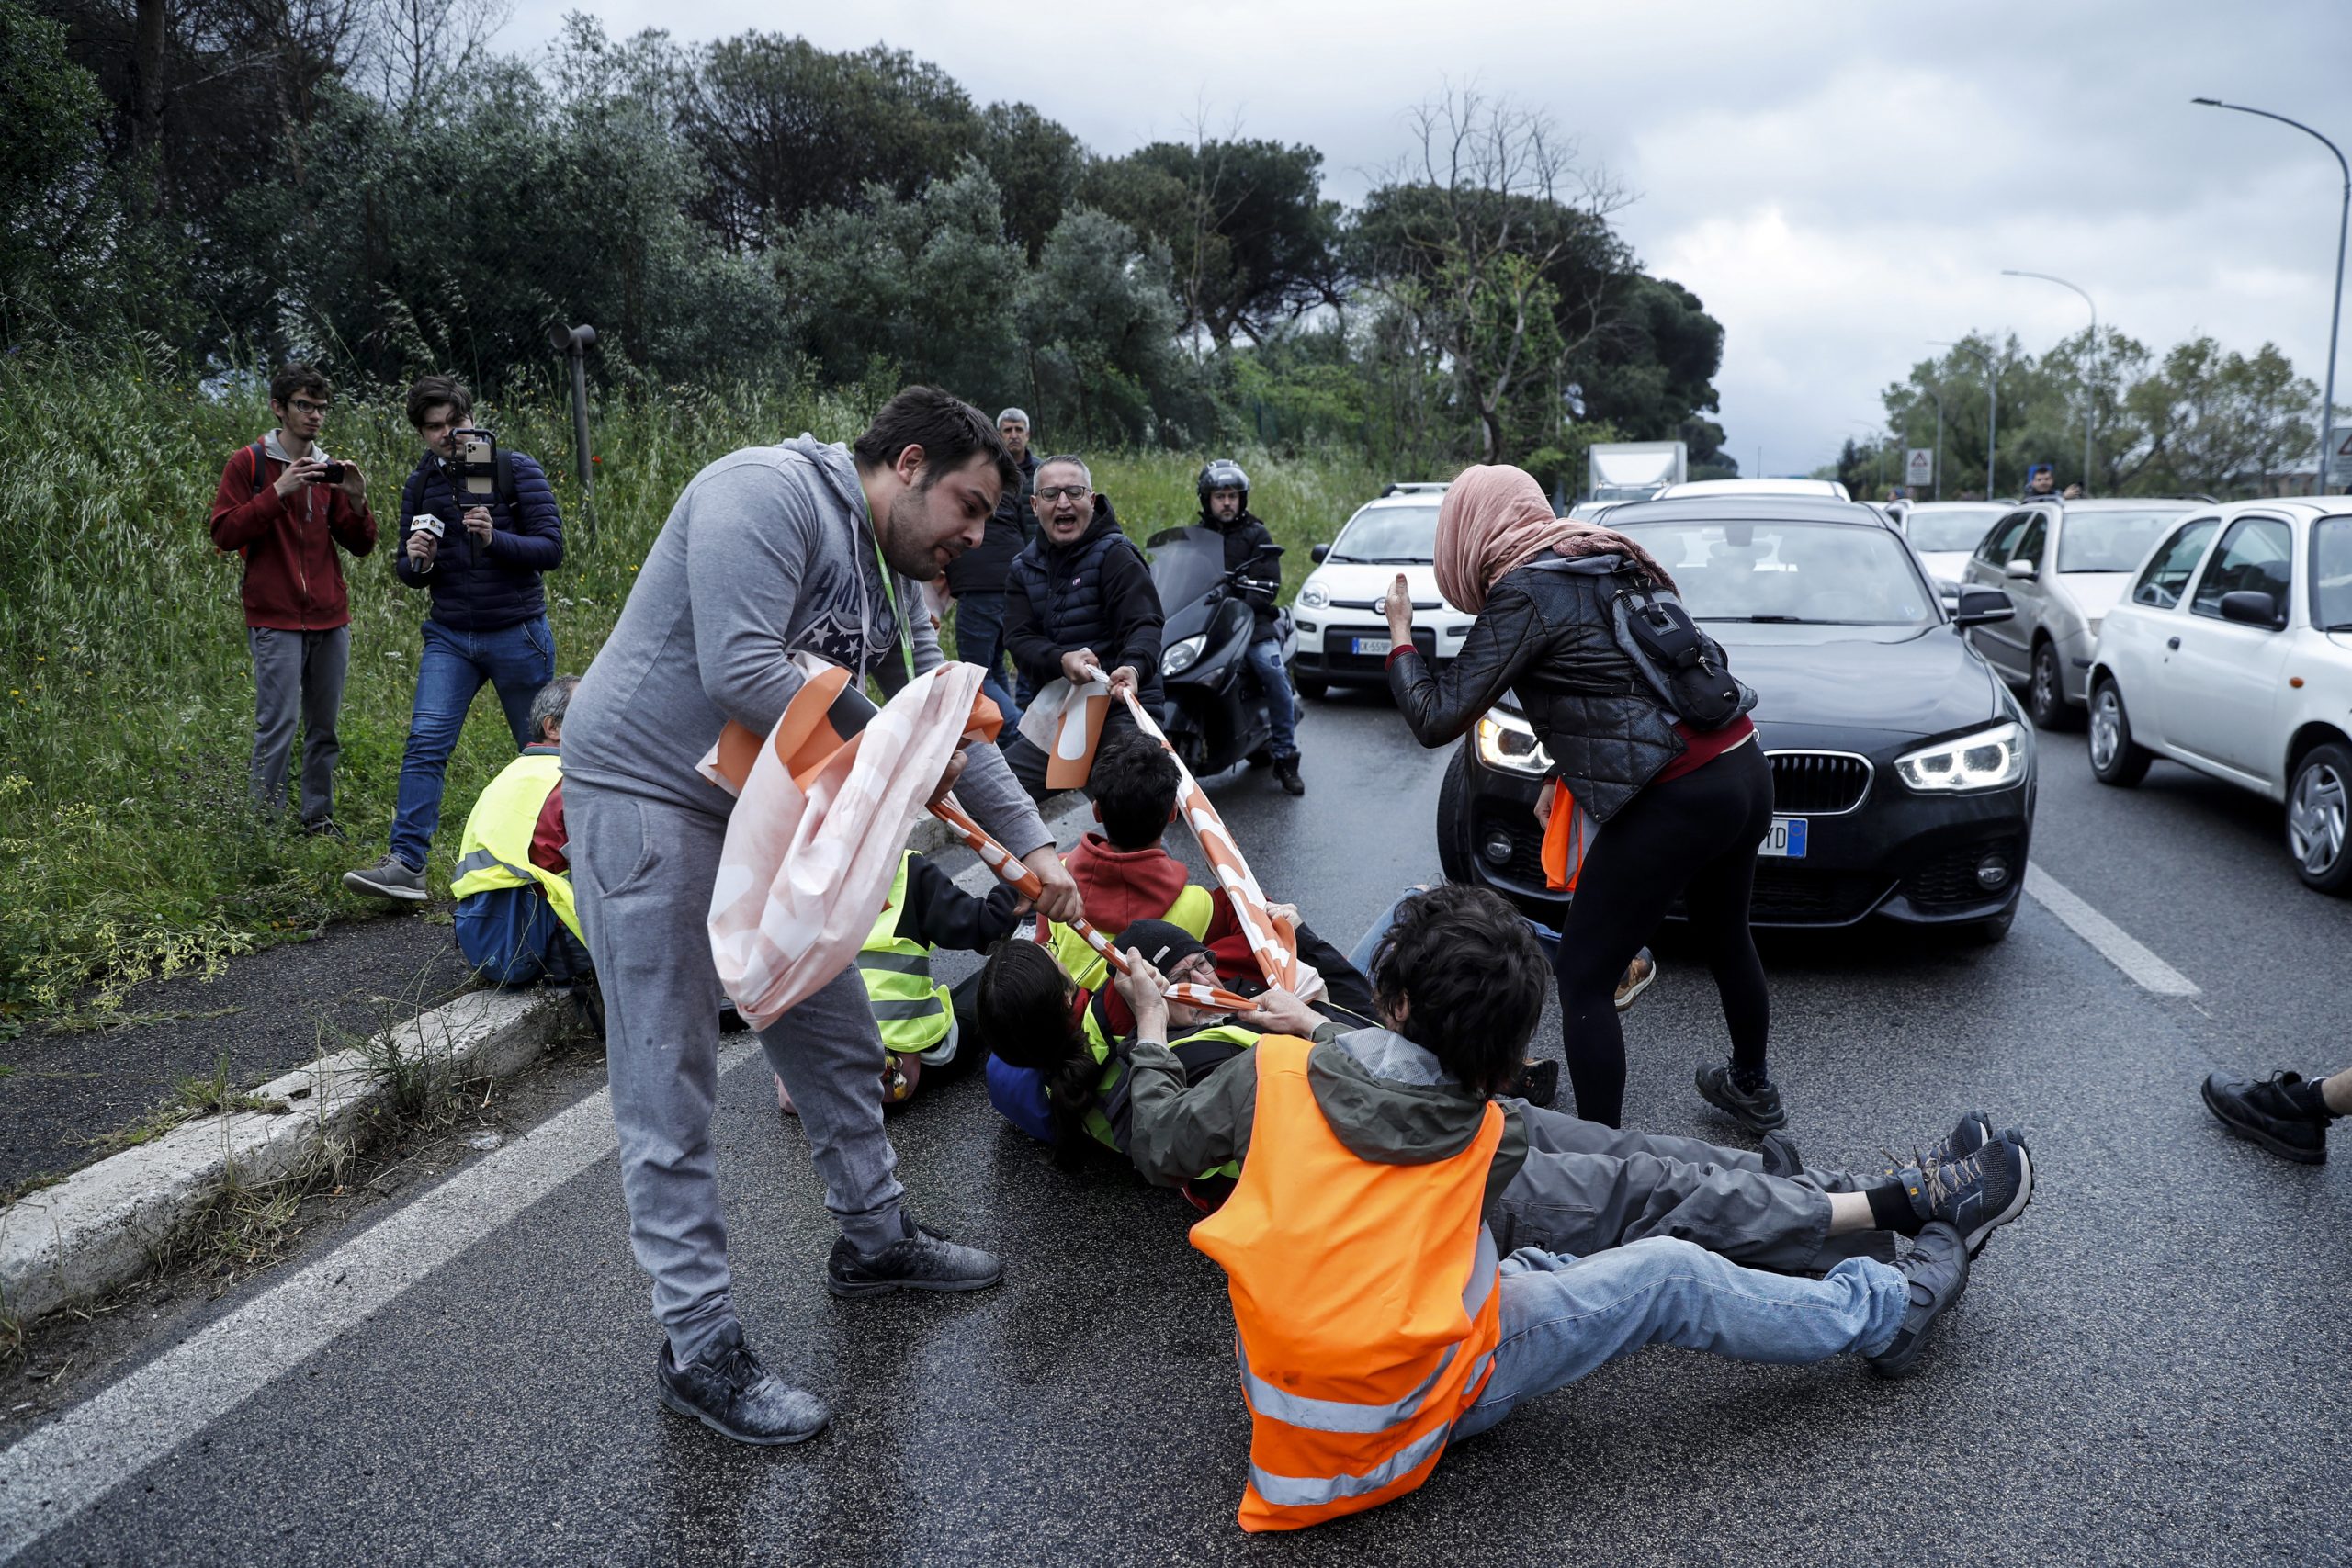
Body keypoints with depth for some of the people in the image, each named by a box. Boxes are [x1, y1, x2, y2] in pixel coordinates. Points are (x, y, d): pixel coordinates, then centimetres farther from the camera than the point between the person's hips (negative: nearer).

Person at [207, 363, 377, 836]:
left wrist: (357, 502, -6)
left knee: (324, 727, 8)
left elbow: (360, 546, 13)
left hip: (330, 619, 5)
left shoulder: (328, 469, 15)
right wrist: (278, 492, -15)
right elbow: (224, 534, -7)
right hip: (276, 620, -5)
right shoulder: (248, 463, 2)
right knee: (277, 726, -8)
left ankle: (319, 817, 16)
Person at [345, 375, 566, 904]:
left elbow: (551, 549, -10)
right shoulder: (419, 486, 8)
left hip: (517, 635, -3)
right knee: (425, 742, -11)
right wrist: (415, 562, -10)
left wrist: (495, 540, -26)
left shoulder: (517, 471, -5)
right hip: (449, 637, 3)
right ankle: (406, 866, -13)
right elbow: (409, 572, 14)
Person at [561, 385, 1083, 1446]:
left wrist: (1033, 847, 9)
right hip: (648, 798, -9)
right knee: (670, 1093, -2)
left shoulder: (894, 582, 11)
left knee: (838, 1044, 17)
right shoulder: (769, 492, -18)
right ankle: (699, 1352, 8)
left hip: (767, 812, 9)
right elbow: (741, 672, -28)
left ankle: (874, 1238, 38)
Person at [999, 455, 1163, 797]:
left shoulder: (1115, 555, -2)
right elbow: (1019, 641, 0)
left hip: (1121, 709, -5)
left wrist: (1134, 667, -38)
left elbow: (1145, 624, -14)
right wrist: (1061, 661, -24)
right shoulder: (1022, 569, 12)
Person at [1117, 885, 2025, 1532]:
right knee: (1671, 1278, 5)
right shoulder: (1490, 1141, -13)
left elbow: (1160, 1146, 0)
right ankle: (1898, 1306, 24)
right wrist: (1322, 1030, 15)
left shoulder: (1273, 1072, -14)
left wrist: (1152, 1028, 16)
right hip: (1412, 1414, -4)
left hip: (1281, 1384, 4)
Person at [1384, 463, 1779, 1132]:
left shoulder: (1524, 593, -9)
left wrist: (1400, 633, 5)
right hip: (1744, 771, 9)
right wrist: (1564, 773, 22)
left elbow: (1436, 719, -8)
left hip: (1675, 801, -9)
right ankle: (1752, 1088, 51)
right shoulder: (1606, 560, 15)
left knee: (1583, 978, 2)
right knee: (1725, 937, 30)